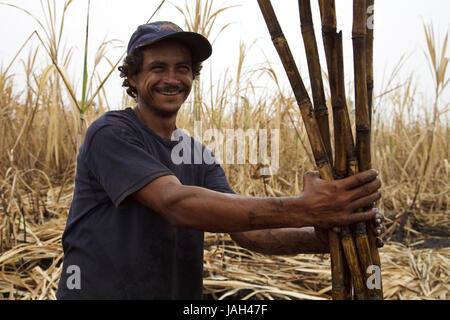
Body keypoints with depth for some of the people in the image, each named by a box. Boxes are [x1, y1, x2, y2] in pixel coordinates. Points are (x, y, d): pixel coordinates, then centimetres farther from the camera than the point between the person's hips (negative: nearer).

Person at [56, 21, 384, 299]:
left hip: (179, 290, 6)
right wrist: (302, 209, -33)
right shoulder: (111, 133, -14)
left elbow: (246, 229, -6)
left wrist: (320, 237, -25)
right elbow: (176, 203, -27)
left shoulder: (199, 156, 6)